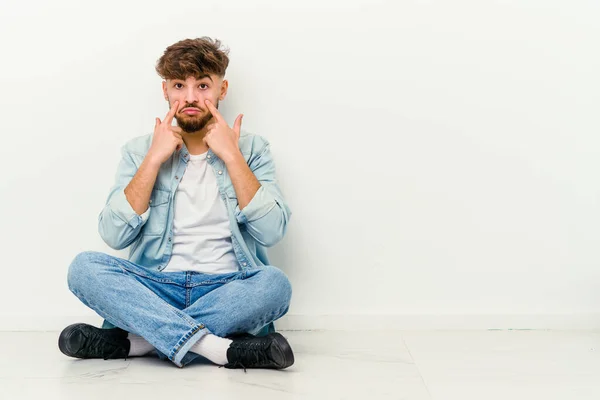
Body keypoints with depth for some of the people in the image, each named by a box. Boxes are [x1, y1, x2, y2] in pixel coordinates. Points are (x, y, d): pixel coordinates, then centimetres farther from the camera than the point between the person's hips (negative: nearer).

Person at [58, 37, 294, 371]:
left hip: (227, 291, -1)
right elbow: (114, 236, -4)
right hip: (157, 288, 1)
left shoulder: (251, 148, 6)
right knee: (85, 266, -24)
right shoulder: (140, 151, 9)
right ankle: (216, 347, -33)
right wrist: (155, 158, -7)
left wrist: (231, 155, -9)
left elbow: (271, 232, -9)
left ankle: (134, 341, -25)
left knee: (275, 282, -32)